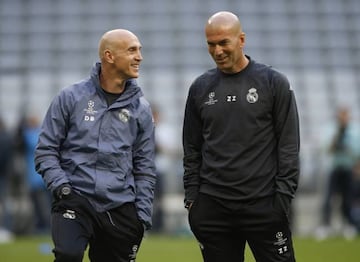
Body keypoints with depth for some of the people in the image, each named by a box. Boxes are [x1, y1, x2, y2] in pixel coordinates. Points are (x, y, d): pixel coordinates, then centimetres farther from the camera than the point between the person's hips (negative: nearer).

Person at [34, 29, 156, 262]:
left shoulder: (141, 109, 8)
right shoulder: (71, 98, 2)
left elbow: (145, 168, 12)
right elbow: (46, 150, 5)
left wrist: (143, 216, 6)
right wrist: (60, 185, -10)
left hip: (121, 208, 3)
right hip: (75, 200, -3)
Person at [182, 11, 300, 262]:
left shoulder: (274, 82, -1)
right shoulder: (200, 88, 9)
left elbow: (289, 147, -3)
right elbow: (192, 150, 13)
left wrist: (283, 197, -9)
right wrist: (191, 197, 5)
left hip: (264, 205, -3)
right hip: (212, 208, 3)